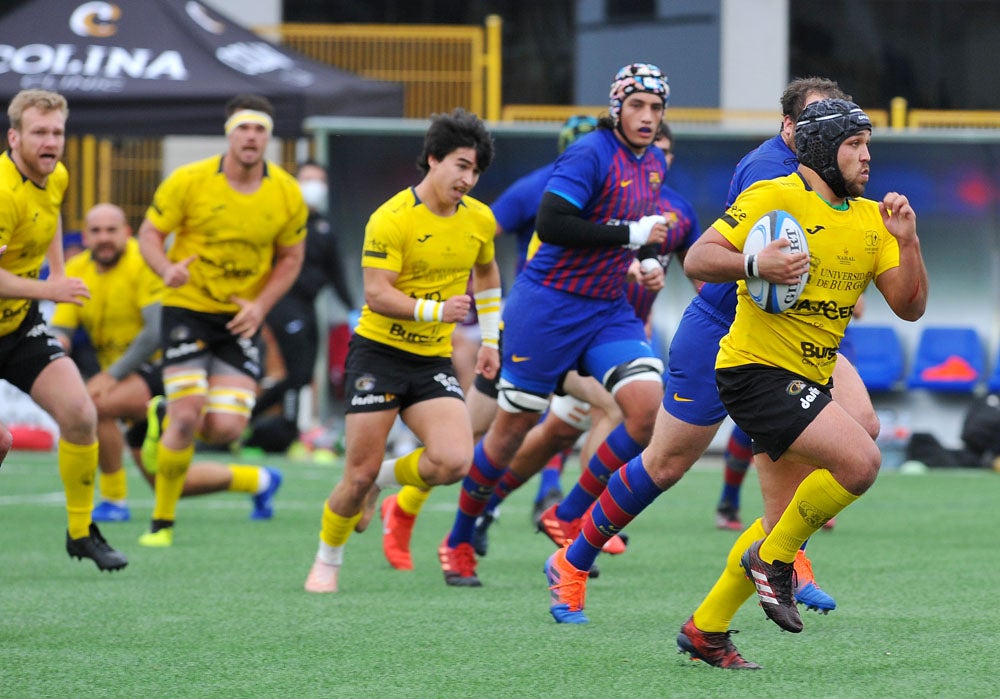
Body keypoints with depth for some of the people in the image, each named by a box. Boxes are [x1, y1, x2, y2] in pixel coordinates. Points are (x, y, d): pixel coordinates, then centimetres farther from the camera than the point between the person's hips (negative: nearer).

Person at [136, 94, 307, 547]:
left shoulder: (287, 194, -4)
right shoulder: (189, 182, -11)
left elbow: (291, 258, 7)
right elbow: (149, 233, -3)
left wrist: (260, 306, -7)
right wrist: (168, 269, -25)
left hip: (242, 318, 3)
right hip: (187, 307, -3)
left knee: (226, 427, -9)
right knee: (188, 417, -15)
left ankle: (165, 422, 27)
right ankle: (162, 522, 2)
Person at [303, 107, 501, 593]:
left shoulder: (480, 219, 3)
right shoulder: (391, 219, -15)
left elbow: (486, 272, 24)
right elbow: (376, 294, -20)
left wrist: (489, 339, 21)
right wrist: (435, 310, -31)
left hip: (434, 360, 4)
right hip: (378, 352, -4)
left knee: (454, 462, -18)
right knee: (360, 475, -4)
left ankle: (388, 476, 13)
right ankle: (327, 561, 21)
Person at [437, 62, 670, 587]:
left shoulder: (654, 164, 10)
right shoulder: (590, 154, -15)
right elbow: (550, 224, -26)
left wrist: (645, 265, 10)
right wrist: (630, 234, -22)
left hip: (611, 309, 7)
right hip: (551, 303, -7)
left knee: (649, 407, -14)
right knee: (512, 426, 3)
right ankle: (458, 543, 21)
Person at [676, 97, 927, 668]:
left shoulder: (870, 219, 11)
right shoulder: (775, 197, -10)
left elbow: (910, 306, 8)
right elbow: (698, 258, -13)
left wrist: (907, 241, -7)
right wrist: (755, 264, -30)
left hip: (808, 382, 9)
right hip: (757, 370, -9)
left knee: (784, 521, 11)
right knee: (861, 460, -23)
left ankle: (707, 629, 23)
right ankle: (774, 558, -4)